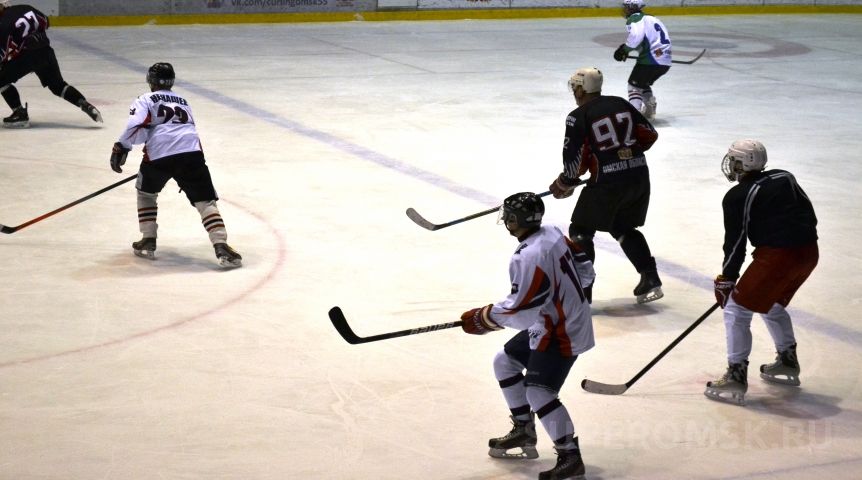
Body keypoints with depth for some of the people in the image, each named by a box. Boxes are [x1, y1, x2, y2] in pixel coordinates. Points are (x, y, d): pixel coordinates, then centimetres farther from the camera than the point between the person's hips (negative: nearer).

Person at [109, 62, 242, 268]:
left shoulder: (145, 100, 15)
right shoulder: (182, 101, 30)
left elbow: (136, 124, -4)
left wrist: (121, 148, 0)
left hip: (159, 154, -2)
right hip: (192, 153, 2)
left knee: (146, 192, 25)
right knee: (205, 200, 1)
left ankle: (148, 242, 21)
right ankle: (221, 246, -17)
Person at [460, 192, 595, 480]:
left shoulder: (528, 258, -27)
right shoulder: (553, 235, 0)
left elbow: (519, 310, -25)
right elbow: (585, 272, 10)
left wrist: (482, 318, -13)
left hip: (561, 334, -11)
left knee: (538, 392, -17)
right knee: (505, 362, 18)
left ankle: (570, 456, -13)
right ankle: (524, 431, 27)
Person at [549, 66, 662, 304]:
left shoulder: (578, 117, -5)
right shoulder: (621, 104, 11)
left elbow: (574, 159, -9)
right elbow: (649, 135, 12)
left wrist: (564, 184, 8)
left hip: (607, 181, -6)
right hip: (639, 176, 6)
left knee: (581, 230, 10)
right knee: (623, 227, 25)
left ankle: (582, 290, 3)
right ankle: (650, 280, 16)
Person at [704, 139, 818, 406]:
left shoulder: (737, 197, -4)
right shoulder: (784, 178, 15)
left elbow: (735, 244, -2)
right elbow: (809, 215, 18)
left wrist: (726, 280, 7)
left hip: (778, 255, -8)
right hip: (809, 251, 8)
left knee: (737, 309, 0)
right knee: (773, 305, 30)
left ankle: (736, 379, -4)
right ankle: (787, 364, 39)